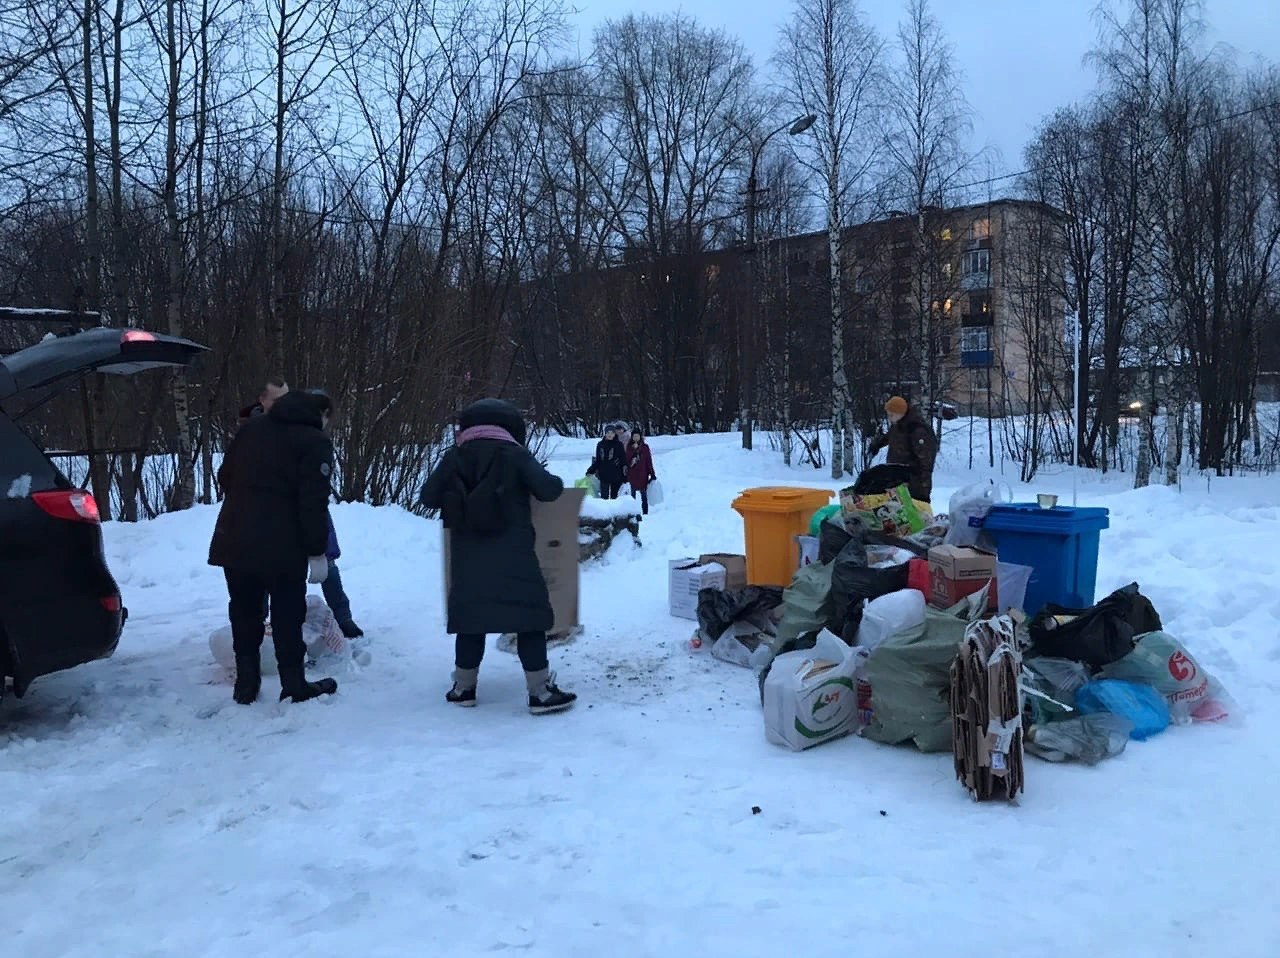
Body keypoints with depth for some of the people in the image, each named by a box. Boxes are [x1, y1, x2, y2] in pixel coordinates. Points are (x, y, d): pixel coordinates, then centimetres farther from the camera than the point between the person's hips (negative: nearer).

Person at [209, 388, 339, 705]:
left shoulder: (252, 426, 11)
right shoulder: (315, 442, -8)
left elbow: (224, 475, 15)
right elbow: (313, 502, -15)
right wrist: (317, 552, -11)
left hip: (234, 541, 6)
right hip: (282, 547, -5)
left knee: (244, 614, 16)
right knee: (287, 616, 6)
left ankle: (246, 685, 23)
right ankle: (294, 685, 14)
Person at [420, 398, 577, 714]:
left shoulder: (453, 457, 6)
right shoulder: (515, 455, -3)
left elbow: (428, 497, 9)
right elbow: (548, 490, -8)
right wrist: (556, 483, 14)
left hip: (467, 555, 3)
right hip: (512, 554, -3)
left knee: (470, 616, 14)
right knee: (530, 615, 3)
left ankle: (463, 687, 22)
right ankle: (540, 691, 3)